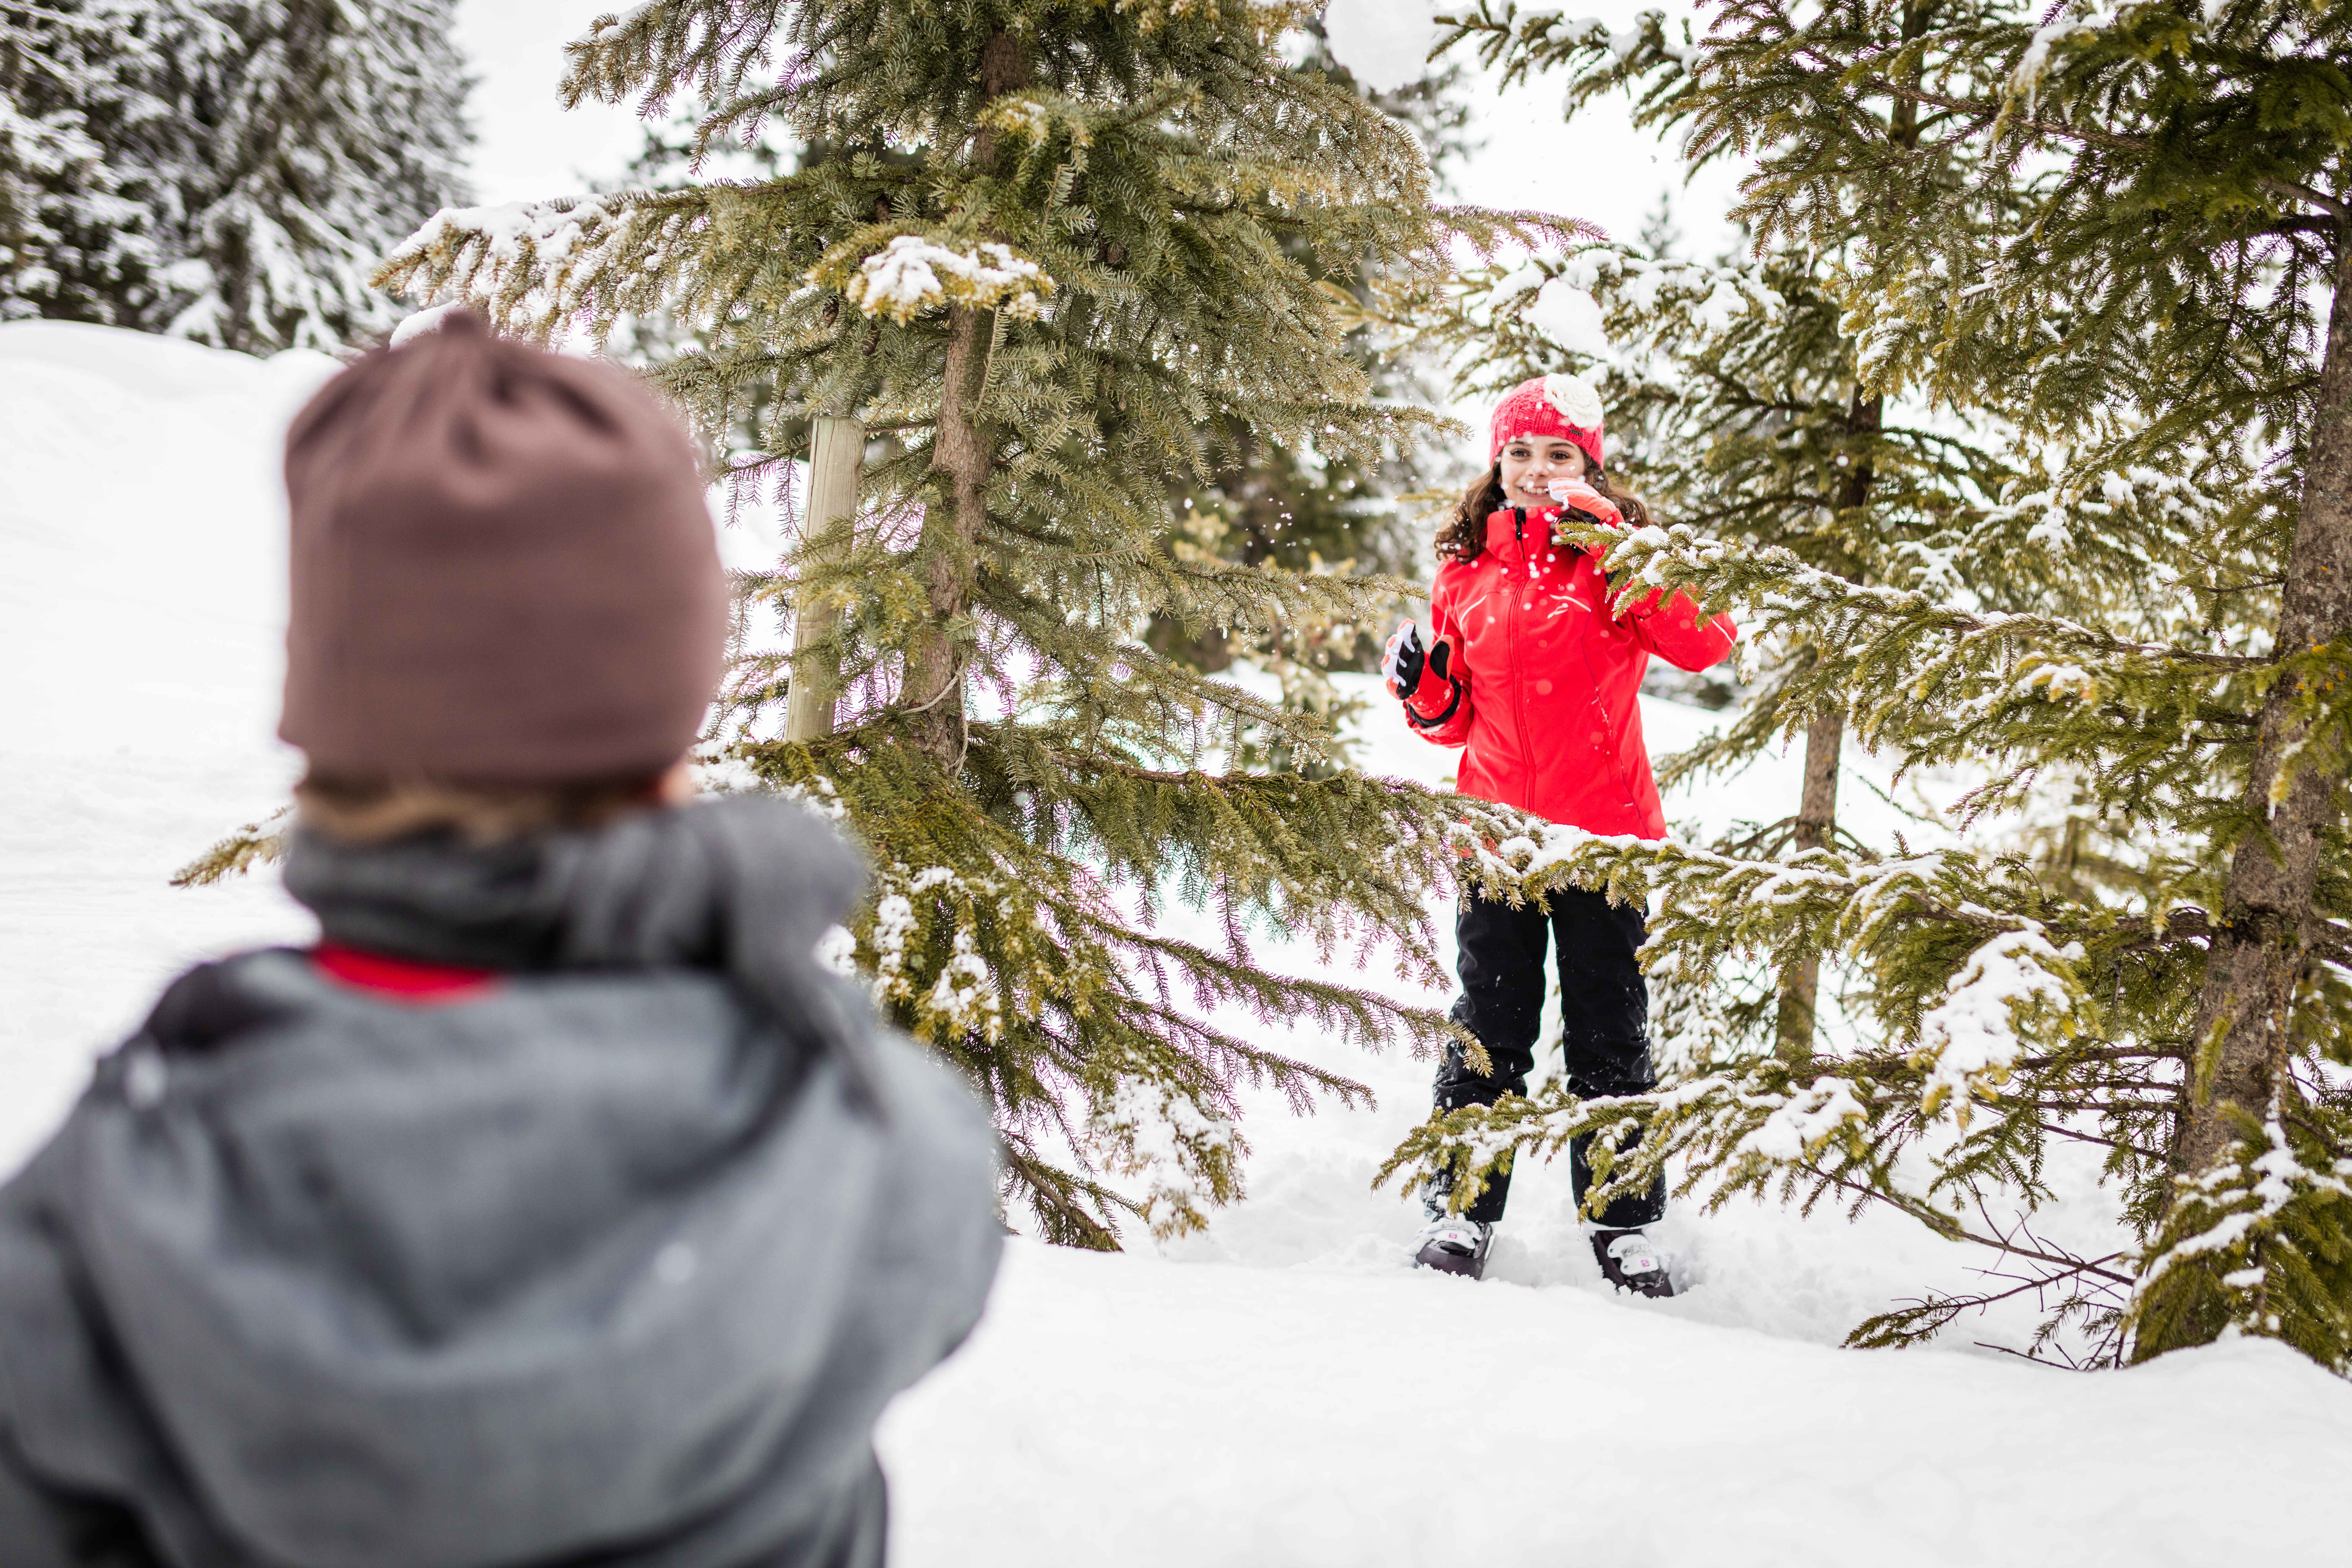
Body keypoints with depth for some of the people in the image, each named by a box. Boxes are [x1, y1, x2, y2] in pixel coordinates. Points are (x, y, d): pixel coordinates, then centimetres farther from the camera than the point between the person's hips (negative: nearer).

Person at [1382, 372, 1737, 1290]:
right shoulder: (1466, 570, 10)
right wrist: (1424, 690, -5)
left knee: (1610, 1034, 6)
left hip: (1605, 833, -2)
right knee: (1488, 1032, 6)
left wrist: (1617, 540, -21)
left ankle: (1624, 1224, 15)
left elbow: (1706, 641, -17)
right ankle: (1461, 1210, 15)